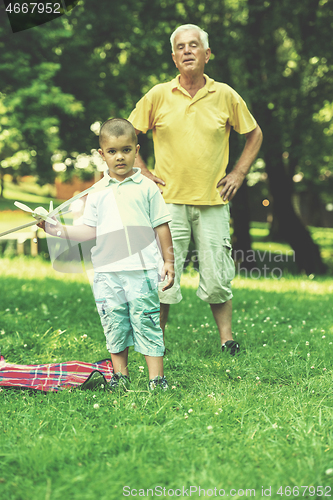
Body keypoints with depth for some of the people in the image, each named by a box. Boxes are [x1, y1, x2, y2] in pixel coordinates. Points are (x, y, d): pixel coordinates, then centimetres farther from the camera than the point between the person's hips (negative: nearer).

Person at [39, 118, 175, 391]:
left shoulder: (146, 187, 3)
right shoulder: (98, 192, 9)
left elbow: (161, 226, 6)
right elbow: (89, 230, 10)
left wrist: (168, 261, 5)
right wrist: (60, 230, -2)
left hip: (142, 269, -3)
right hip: (107, 270, 3)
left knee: (146, 321, -4)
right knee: (114, 323, 8)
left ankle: (157, 378, 3)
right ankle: (120, 375, 21)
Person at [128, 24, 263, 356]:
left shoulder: (225, 96, 3)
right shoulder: (158, 96, 1)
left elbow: (254, 135, 16)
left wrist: (238, 174, 8)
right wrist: (142, 173, 4)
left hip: (213, 202, 1)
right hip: (169, 199, 0)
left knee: (217, 275, 3)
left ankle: (227, 340, 15)